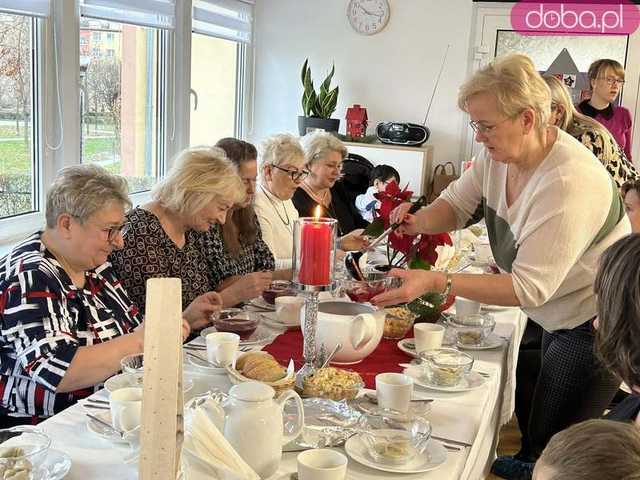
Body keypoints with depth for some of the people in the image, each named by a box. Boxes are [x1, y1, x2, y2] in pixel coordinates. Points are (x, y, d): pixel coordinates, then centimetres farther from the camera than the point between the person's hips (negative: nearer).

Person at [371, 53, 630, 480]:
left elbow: (529, 287, -32)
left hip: (596, 327, -8)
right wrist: (419, 221, -23)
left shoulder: (569, 184, -33)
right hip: (560, 316, 8)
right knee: (532, 425, 22)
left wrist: (436, 281, -39)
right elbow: (457, 205, 0)